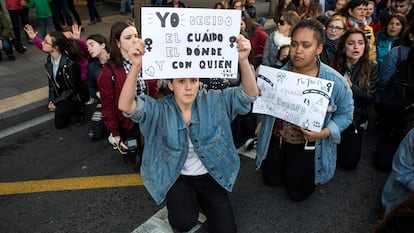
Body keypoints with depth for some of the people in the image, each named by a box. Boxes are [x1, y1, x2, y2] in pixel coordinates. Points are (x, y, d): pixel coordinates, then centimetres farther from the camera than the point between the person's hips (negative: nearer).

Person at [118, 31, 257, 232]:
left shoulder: (214, 101, -9)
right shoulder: (160, 110, -15)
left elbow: (249, 94, -18)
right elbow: (126, 106, -30)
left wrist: (243, 60, -37)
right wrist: (136, 66, -46)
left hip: (210, 175, 2)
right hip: (177, 177, -2)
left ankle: (202, 200, 27)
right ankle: (189, 201, 12)